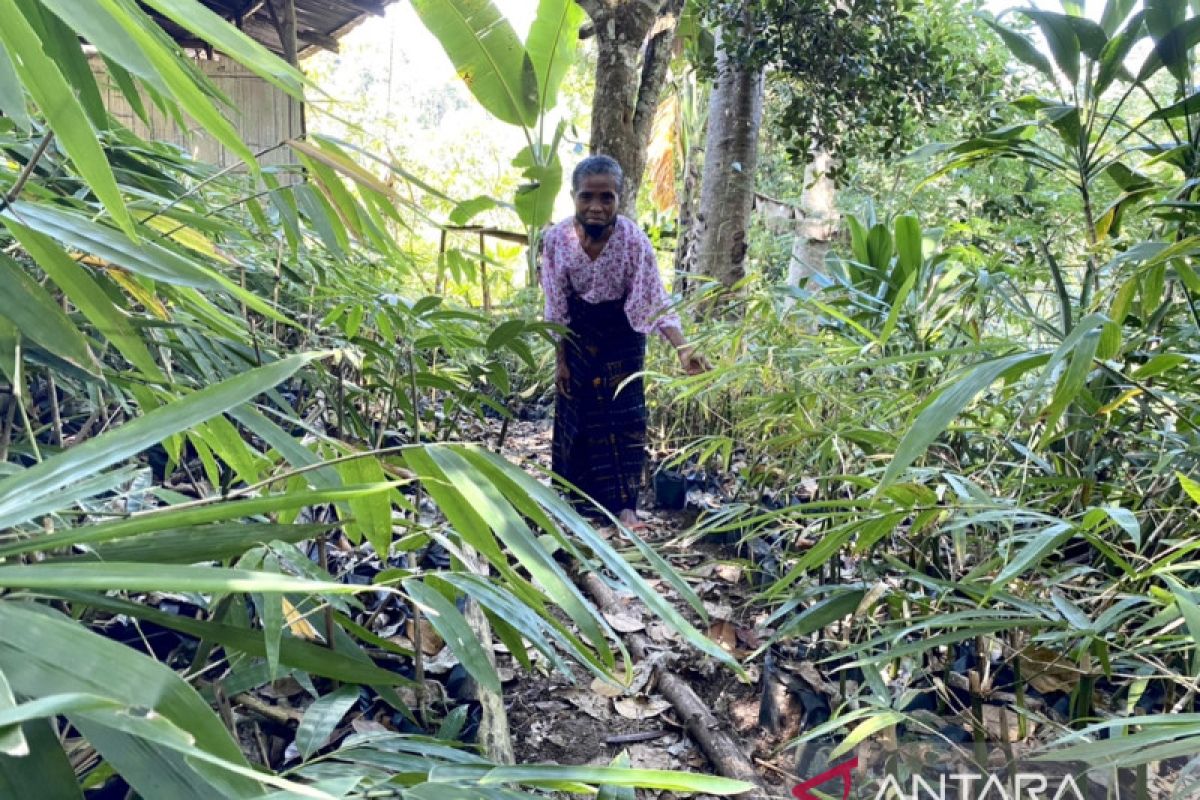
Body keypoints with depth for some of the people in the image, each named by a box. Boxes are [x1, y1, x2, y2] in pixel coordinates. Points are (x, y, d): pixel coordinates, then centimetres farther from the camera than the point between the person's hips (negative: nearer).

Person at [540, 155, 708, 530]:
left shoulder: (633, 240, -27)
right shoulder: (556, 238, -21)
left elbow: (656, 303, -24)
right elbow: (556, 307, -10)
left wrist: (683, 349, -39)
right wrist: (561, 360, -5)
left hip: (622, 333, -2)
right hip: (578, 333, 2)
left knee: (623, 414, -4)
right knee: (575, 413, 11)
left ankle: (624, 504, 4)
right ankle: (577, 492, 31)